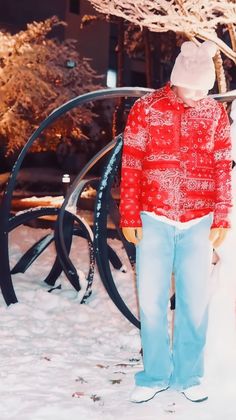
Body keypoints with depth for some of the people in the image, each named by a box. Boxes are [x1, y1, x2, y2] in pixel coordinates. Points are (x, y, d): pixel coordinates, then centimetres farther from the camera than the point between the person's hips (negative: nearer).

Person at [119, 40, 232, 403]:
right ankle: (154, 376, 17)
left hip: (199, 224, 1)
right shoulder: (146, 109, -2)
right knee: (151, 301, 3)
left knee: (195, 302, 4)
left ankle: (188, 376, 18)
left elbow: (223, 169, 6)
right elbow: (131, 166, 0)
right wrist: (129, 216, -1)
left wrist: (222, 219, 2)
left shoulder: (216, 113, 3)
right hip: (154, 221, -1)